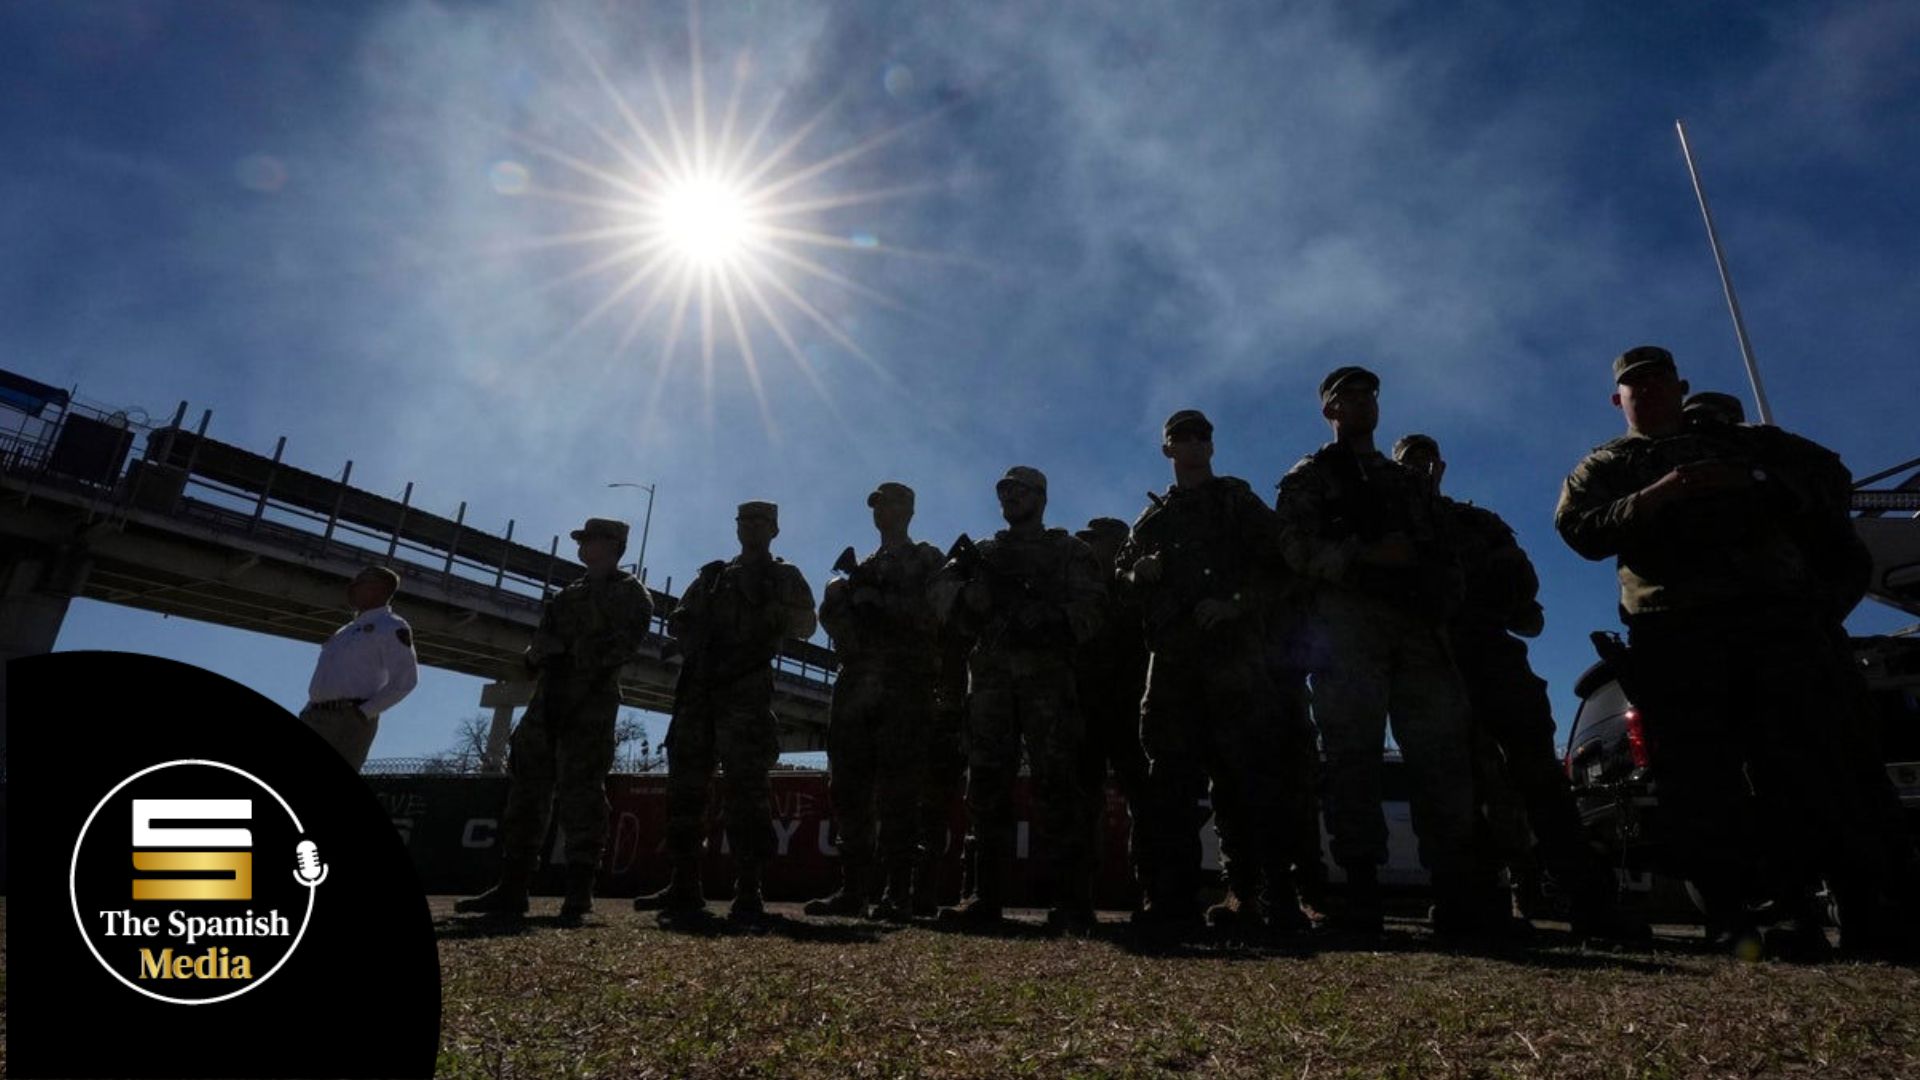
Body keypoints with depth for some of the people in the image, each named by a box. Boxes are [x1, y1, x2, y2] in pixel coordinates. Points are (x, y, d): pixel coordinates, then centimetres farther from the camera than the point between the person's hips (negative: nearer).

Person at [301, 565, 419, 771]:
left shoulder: (391, 627, 0)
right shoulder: (346, 631, 27)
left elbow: (405, 679, -11)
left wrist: (364, 712, -17)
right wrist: (310, 712, 12)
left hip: (349, 719, -8)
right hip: (314, 718, 8)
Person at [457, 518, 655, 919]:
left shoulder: (629, 591, 4)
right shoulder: (567, 593, 24)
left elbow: (625, 642, -11)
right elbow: (541, 643, 16)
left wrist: (575, 657, -15)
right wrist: (550, 655, -7)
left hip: (592, 698, -7)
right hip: (549, 695, 7)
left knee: (580, 789, -9)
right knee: (528, 786, 4)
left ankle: (580, 890, -5)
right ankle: (512, 888, 9)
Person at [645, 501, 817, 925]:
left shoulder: (784, 576, 12)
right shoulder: (712, 574, 24)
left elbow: (806, 625, -2)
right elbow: (678, 620, 22)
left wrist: (770, 615, -21)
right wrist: (694, 637, 1)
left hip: (746, 689, -5)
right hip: (698, 688, 5)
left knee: (745, 790, -10)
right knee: (684, 785, 4)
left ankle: (748, 891, -8)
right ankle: (684, 886, 13)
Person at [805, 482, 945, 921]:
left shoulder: (928, 561, 11)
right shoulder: (862, 567, 27)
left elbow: (932, 612, -5)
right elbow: (830, 612, 16)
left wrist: (880, 601, -11)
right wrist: (842, 591, -5)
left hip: (905, 682, -5)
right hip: (856, 682, 6)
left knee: (897, 792, -9)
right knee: (848, 786, 1)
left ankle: (897, 892, -6)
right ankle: (853, 889, 7)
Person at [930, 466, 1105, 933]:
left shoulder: (1068, 551, 15)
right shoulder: (982, 552, 24)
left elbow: (1090, 609, 1)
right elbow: (942, 591, 8)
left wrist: (1050, 619, -17)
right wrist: (970, 592, -13)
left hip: (1047, 674, -3)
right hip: (989, 675, 3)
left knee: (1056, 785, -9)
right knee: (986, 783, -1)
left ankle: (1073, 903, -7)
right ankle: (986, 897, 4)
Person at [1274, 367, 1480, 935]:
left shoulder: (1406, 481, 31)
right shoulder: (1309, 477, 15)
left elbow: (1444, 555, 22)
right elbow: (1300, 549, -1)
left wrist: (1443, 600, 1)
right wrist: (1367, 555, -14)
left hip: (1418, 624, 5)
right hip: (1348, 620, -4)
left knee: (1442, 753, -5)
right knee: (1354, 752, -10)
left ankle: (1455, 897, -3)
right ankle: (1361, 895, -9)